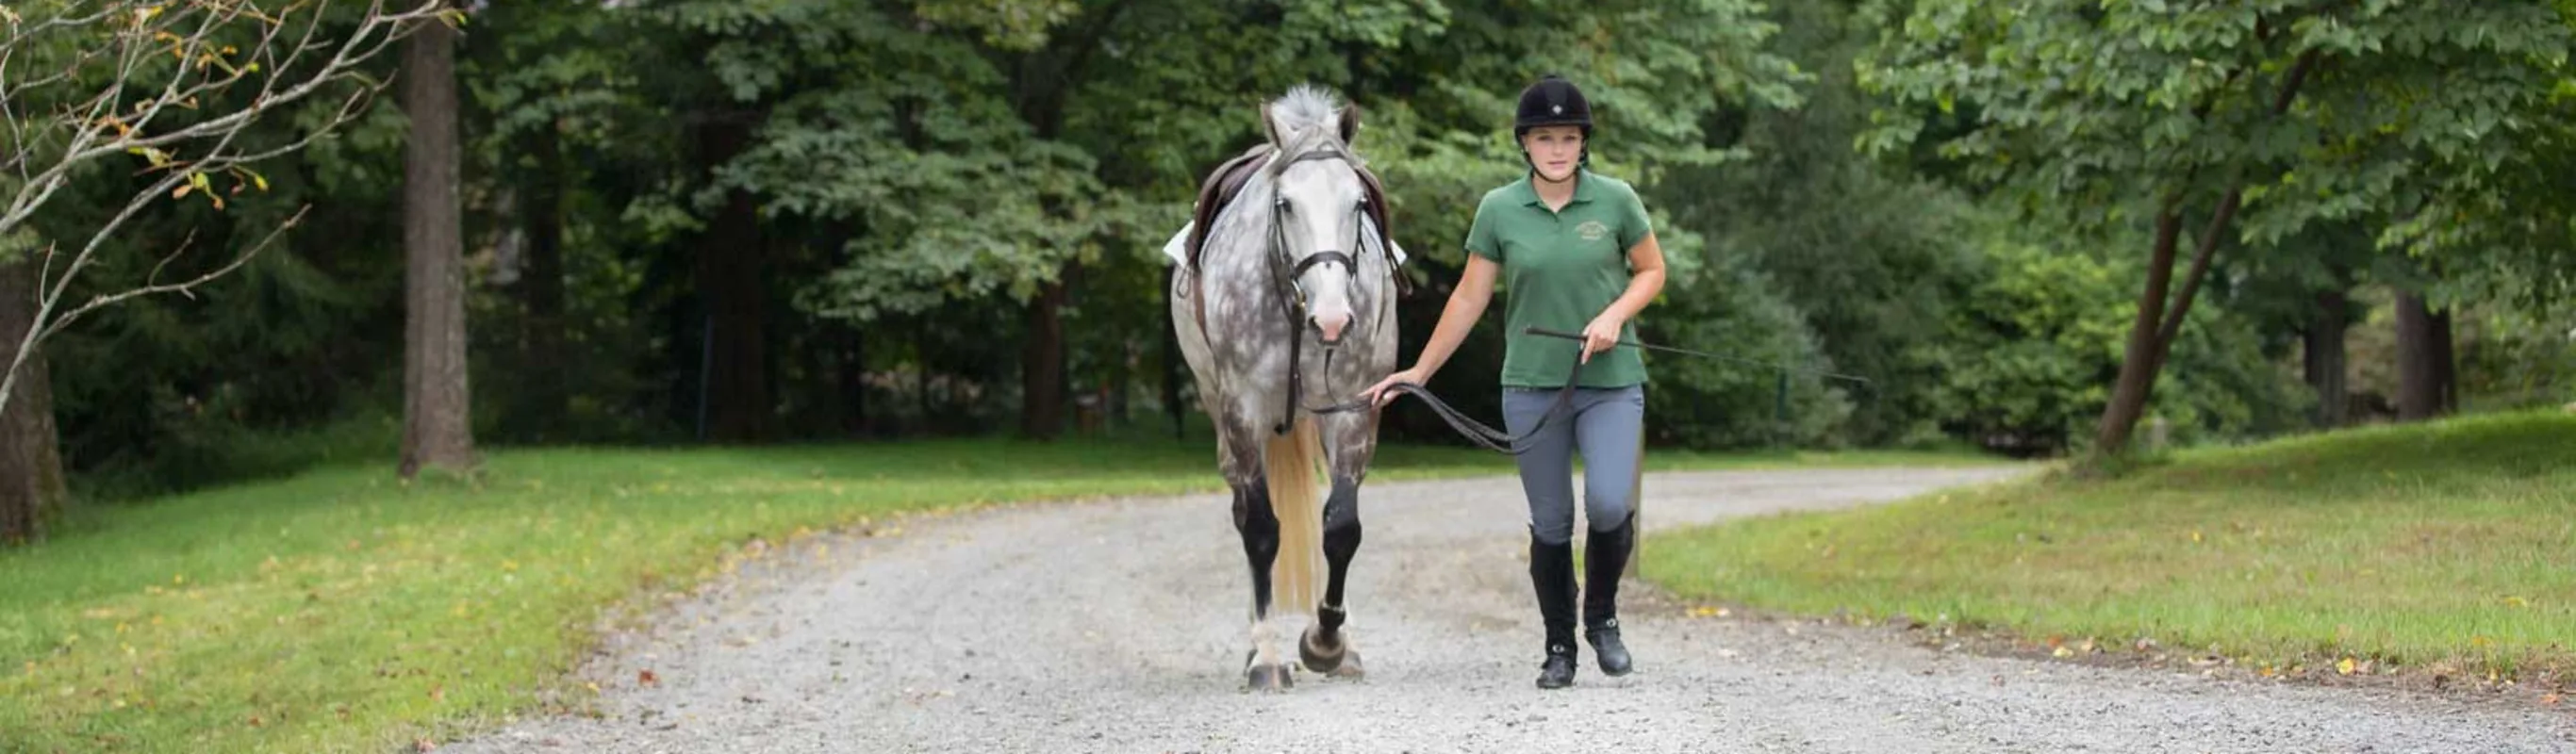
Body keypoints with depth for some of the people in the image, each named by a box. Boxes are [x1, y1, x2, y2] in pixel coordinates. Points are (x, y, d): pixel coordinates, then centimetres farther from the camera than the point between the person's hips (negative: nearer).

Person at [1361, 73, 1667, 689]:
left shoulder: (1615, 200, -3)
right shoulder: (1499, 210, -2)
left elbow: (1652, 271, 7)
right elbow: (1470, 298, 4)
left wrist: (1615, 314, -12)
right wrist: (1419, 372, 5)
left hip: (1610, 380, -1)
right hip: (1532, 385, 1)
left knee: (1609, 505, -17)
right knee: (1550, 523, 4)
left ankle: (1603, 615, 10)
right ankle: (1559, 648, 19)